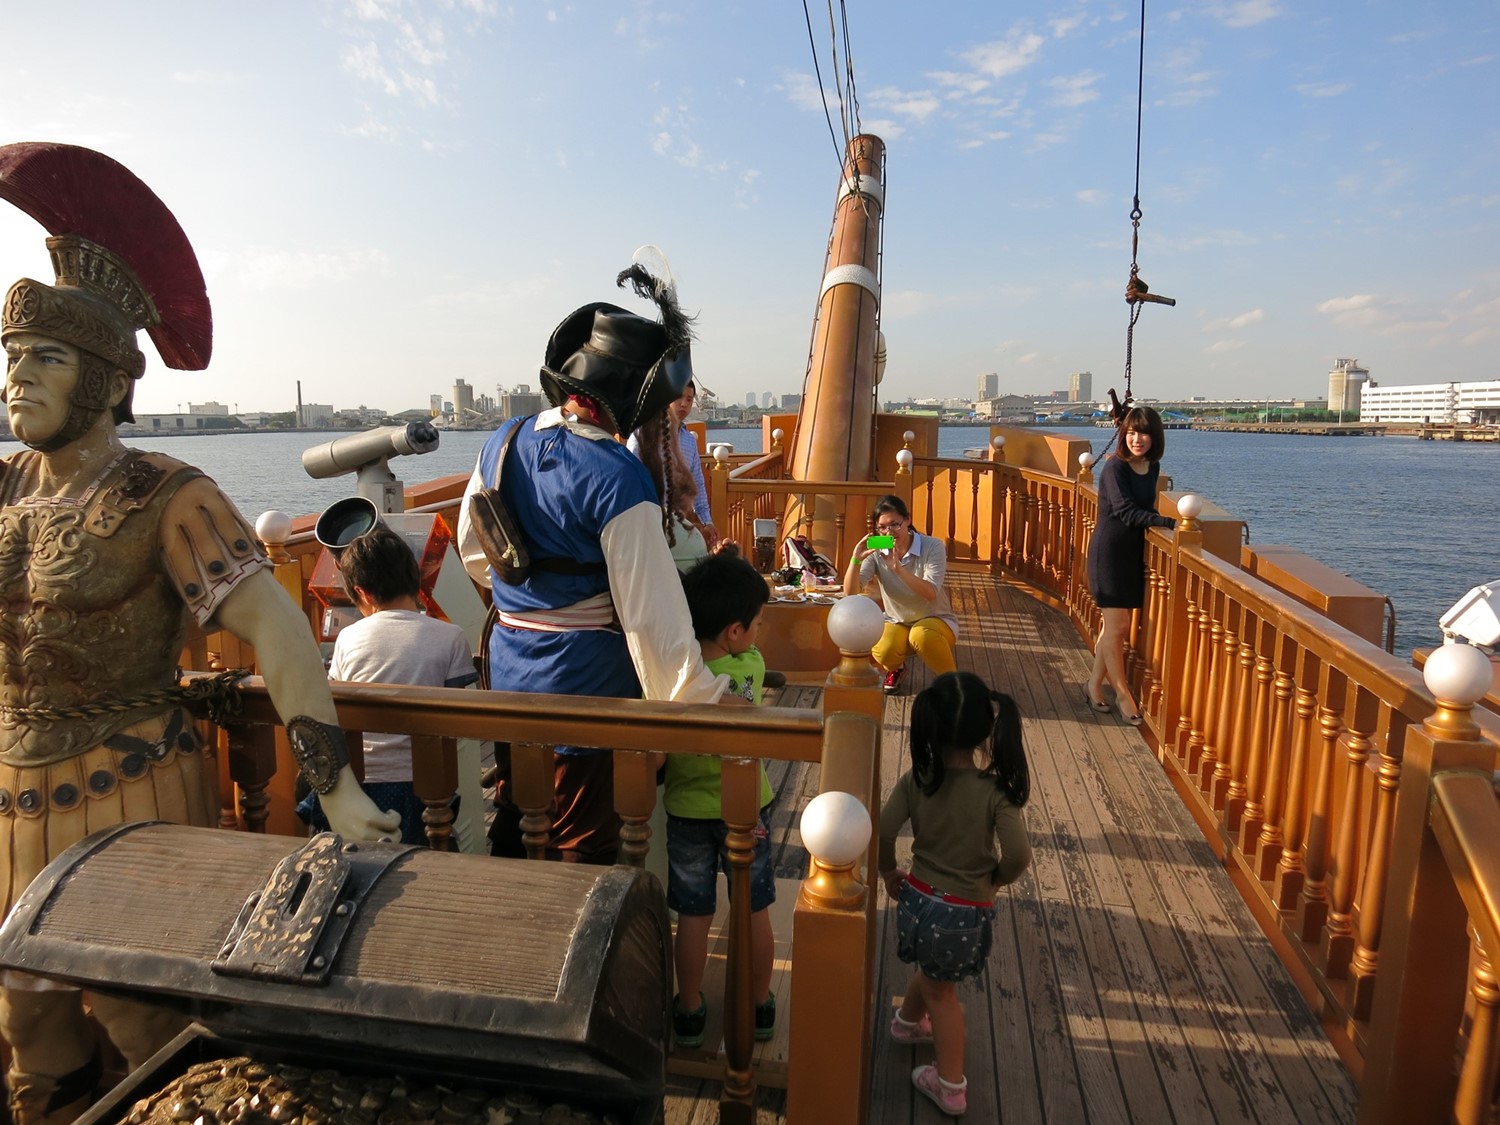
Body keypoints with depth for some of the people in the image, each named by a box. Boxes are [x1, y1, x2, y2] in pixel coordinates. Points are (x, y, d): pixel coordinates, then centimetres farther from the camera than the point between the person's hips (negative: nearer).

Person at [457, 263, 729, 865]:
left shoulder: (503, 442, 0)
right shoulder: (618, 479, -23)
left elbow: (473, 549, 14)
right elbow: (652, 616, -24)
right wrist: (701, 707, -17)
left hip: (508, 676, 7)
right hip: (585, 681, -7)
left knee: (511, 832, 24)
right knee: (584, 852, 10)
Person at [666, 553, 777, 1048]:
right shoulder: (753, 666, -19)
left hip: (688, 811, 0)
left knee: (694, 917, 15)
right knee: (755, 910, 18)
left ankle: (689, 1011, 32)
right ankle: (761, 1005, 34)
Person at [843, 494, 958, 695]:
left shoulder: (932, 546, -19)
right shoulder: (876, 552, -11)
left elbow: (931, 593, -31)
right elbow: (851, 592, -19)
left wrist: (898, 568, -44)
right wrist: (856, 559, -36)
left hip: (936, 620, -3)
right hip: (897, 622, 3)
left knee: (922, 634, -38)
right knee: (881, 655, -29)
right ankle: (896, 667, 12)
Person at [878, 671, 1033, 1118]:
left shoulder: (916, 780, -13)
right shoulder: (996, 789, -18)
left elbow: (882, 834, -15)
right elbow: (1018, 854, -26)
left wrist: (889, 874, 5)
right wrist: (994, 880, -5)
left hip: (918, 899, 1)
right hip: (966, 913, -1)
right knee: (939, 983, 25)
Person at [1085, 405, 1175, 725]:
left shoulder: (1152, 467, 6)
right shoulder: (1115, 467, -16)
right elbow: (1125, 511, -24)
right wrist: (1169, 522, -29)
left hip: (1134, 551, 7)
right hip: (1110, 551, -7)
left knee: (1116, 625, 11)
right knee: (1117, 625, -3)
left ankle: (1094, 686, 23)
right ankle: (1122, 693, 10)